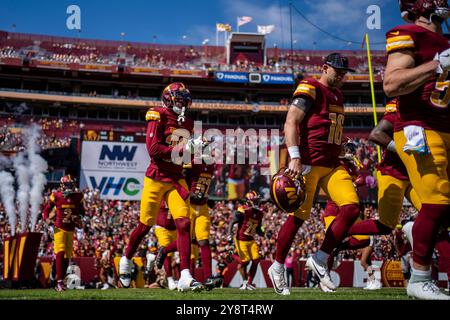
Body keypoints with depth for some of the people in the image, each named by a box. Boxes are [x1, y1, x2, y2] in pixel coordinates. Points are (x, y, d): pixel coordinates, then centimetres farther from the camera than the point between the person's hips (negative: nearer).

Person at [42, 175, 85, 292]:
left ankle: (61, 280, 20)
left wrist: (78, 217, -4)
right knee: (60, 253, -16)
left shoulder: (78, 197, 3)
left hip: (71, 230, 4)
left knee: (67, 256, 8)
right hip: (59, 228, -4)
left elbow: (82, 211, 16)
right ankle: (59, 282, -17)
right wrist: (47, 219, -16)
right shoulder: (56, 196, -5)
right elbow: (46, 210, 2)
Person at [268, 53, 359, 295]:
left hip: (331, 164, 8)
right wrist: (295, 158, -25)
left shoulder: (337, 95, 21)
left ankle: (320, 260, 1)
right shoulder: (310, 89, -5)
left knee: (352, 207, -8)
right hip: (307, 163, -8)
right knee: (299, 216, -4)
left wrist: (343, 160, 23)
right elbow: (291, 123, -15)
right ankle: (277, 268, 13)